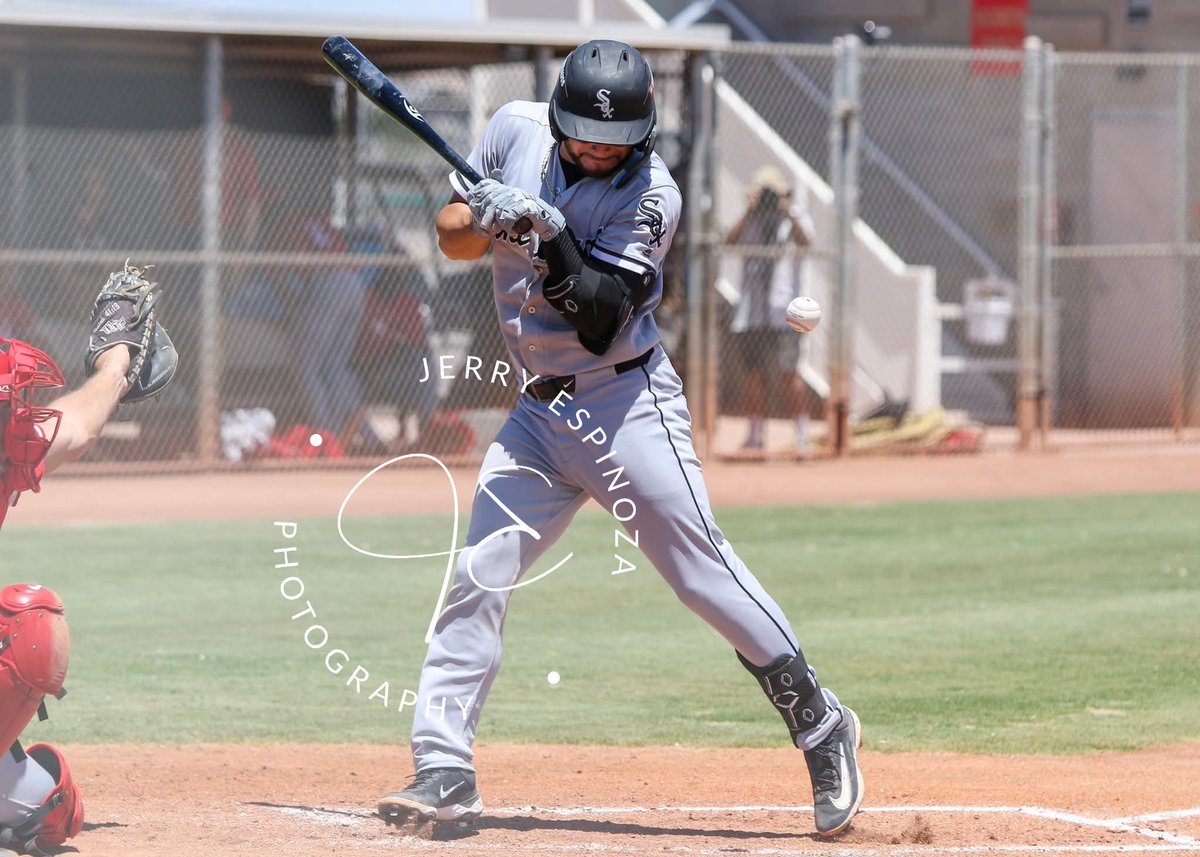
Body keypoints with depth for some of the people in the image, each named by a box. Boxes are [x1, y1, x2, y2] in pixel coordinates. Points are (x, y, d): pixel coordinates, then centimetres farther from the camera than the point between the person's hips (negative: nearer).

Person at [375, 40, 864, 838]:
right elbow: (451, 236, 7)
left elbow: (600, 321, -20)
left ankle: (822, 726, 5)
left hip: (626, 405, -5)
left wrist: (549, 236, -30)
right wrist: (485, 221, -15)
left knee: (705, 573, -8)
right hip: (540, 411, 5)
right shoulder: (516, 130, 0)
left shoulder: (650, 195, -14)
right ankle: (445, 769, 0)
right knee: (478, 578, -2)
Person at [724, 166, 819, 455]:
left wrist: (789, 215, -33)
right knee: (751, 373, 6)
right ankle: (754, 434, 14)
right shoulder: (750, 219, 10)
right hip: (750, 308, 4)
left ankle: (802, 432, -6)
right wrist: (748, 213, -19)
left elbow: (804, 242, -18)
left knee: (786, 373, -11)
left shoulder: (795, 218, 2)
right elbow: (730, 241, -7)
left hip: (782, 310, -4)